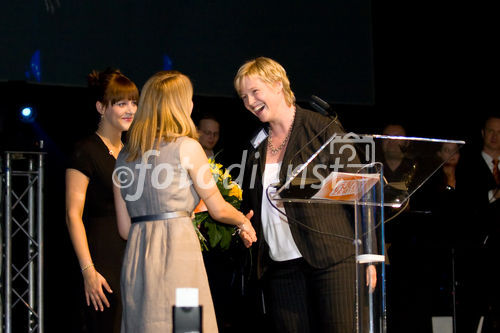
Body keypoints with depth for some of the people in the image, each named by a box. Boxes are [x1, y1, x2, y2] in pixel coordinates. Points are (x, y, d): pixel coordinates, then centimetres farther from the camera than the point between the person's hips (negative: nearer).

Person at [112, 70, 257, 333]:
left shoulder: (125, 156, 13)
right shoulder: (187, 147, -3)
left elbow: (125, 228, 14)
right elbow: (218, 209, 4)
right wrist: (244, 222, 25)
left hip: (136, 254, 6)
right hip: (176, 249, -6)